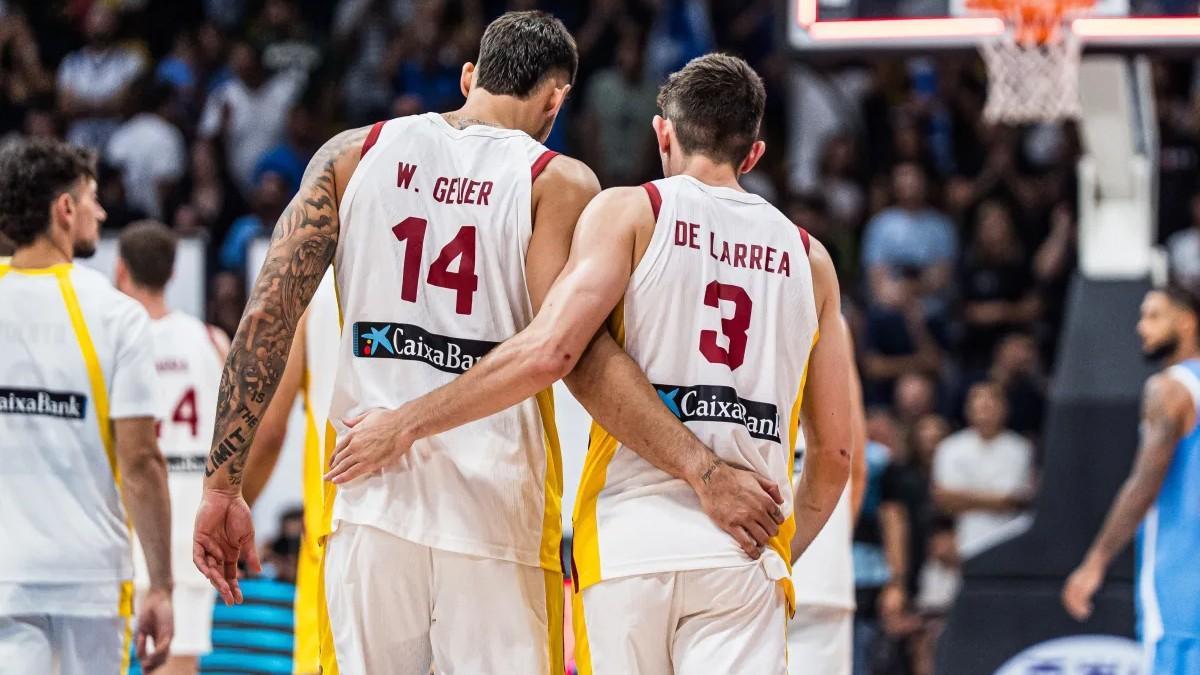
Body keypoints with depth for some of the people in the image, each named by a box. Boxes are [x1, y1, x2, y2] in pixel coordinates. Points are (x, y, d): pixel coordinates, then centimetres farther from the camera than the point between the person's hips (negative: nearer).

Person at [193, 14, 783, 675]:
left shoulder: (352, 155, 11)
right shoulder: (559, 184, 1)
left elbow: (268, 316, 5)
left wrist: (224, 483, 7)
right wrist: (704, 472, -11)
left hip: (370, 497, 3)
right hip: (497, 510, -3)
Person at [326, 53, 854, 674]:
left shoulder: (629, 212, 4)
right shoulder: (807, 257, 16)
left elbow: (548, 352, -10)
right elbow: (834, 453, 17)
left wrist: (406, 423, -2)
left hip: (629, 542, -2)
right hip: (744, 555, 2)